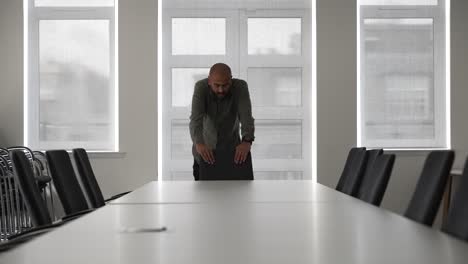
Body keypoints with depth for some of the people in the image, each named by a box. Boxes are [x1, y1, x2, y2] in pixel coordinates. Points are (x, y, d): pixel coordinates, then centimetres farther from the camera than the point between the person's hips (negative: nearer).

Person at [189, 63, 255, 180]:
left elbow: (246, 116, -35)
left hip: (231, 148, 0)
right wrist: (199, 143, -55)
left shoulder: (240, 87, -23)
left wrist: (247, 141, -54)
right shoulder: (201, 87, -24)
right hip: (204, 148, 0)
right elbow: (196, 118, -37)